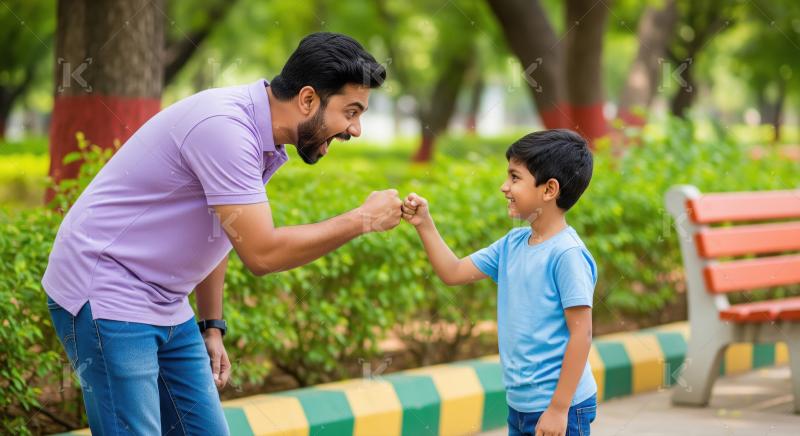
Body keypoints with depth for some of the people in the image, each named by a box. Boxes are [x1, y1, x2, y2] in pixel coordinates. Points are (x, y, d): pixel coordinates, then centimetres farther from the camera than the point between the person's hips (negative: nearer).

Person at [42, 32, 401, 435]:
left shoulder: (262, 143, 6)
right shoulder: (224, 127, -24)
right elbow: (261, 253, -26)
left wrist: (211, 326, 18)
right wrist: (363, 220, -18)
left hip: (166, 307, 10)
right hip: (106, 297, -10)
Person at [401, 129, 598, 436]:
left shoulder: (567, 253, -17)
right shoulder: (513, 244, 7)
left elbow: (581, 334, -18)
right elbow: (454, 273, 16)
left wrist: (559, 409, -19)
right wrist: (424, 224, 4)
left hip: (558, 409, -8)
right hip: (519, 405, 8)